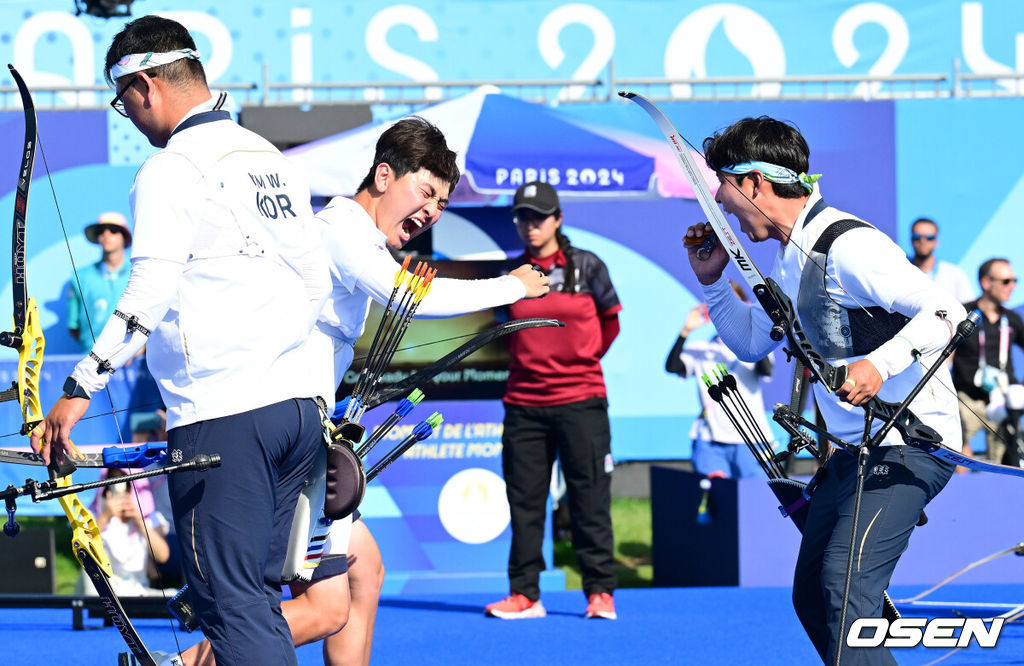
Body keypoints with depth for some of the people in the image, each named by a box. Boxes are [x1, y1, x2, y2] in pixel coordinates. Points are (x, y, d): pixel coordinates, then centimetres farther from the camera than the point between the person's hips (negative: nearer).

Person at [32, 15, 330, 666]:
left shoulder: (173, 170, -10)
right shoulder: (274, 160, 15)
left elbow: (148, 296, -19)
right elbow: (316, 281, 20)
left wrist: (81, 387, -17)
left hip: (224, 419, -8)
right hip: (298, 405, 8)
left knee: (232, 603, -6)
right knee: (258, 596, 12)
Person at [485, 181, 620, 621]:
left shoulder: (587, 267, 0)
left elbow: (610, 321, 13)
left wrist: (582, 358, 11)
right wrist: (529, 359, 12)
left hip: (580, 400, -2)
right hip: (524, 402, 3)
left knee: (590, 500, -1)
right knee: (523, 499, 3)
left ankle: (600, 592, 4)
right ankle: (524, 593, 9)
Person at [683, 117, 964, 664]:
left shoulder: (846, 246, -18)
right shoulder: (790, 254, 12)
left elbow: (948, 314, -24)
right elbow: (751, 342, 28)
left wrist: (880, 364, -36)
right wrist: (711, 280, 16)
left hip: (911, 445, -10)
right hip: (855, 449, 10)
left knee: (845, 582, -26)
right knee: (811, 598, 13)